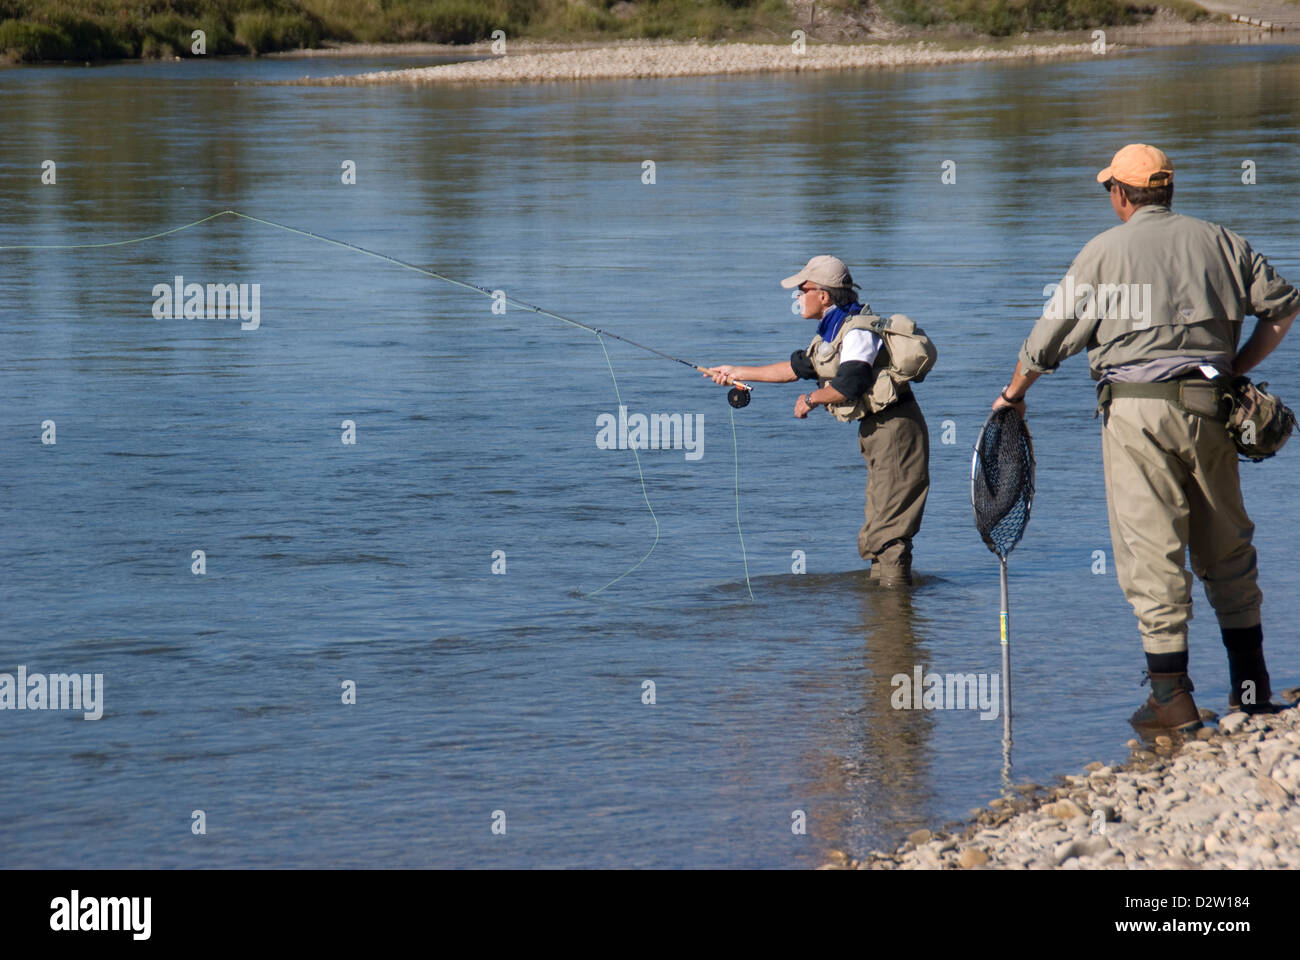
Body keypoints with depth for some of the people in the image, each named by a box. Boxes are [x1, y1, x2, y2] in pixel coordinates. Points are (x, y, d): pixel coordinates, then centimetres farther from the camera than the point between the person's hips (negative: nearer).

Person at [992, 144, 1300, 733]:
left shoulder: (1105, 251, 1)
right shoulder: (1219, 242, 11)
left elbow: (1051, 336, 4)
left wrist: (1013, 394, 21)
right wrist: (1236, 370, 16)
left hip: (1137, 410, -4)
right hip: (1207, 405, 4)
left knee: (1151, 550, -3)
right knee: (1226, 549, 13)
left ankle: (1172, 695, -6)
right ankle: (1251, 688, 17)